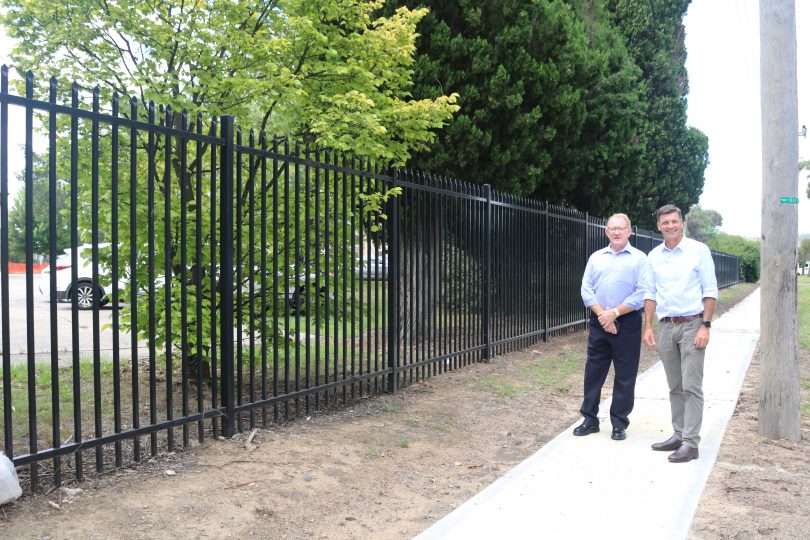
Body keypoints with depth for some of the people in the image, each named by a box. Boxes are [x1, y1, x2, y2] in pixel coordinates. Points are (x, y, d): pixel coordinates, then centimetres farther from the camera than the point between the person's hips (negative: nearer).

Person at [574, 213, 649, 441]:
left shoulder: (639, 258, -1)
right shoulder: (596, 257, 10)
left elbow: (641, 294, -9)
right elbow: (586, 290, 4)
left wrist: (614, 313, -13)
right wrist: (602, 315, -9)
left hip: (627, 323, -3)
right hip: (598, 322, 4)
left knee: (625, 375, 4)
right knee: (593, 371, 8)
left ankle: (619, 423, 15)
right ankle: (589, 419, 18)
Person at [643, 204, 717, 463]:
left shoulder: (699, 250, -4)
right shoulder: (654, 256, 8)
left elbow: (710, 291, -5)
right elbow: (650, 294, 11)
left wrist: (705, 326, -12)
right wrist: (648, 327, 5)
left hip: (692, 325, -4)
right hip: (666, 327, 4)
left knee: (691, 387, -5)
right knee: (675, 387, 11)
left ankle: (691, 442, -1)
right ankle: (679, 435, 20)